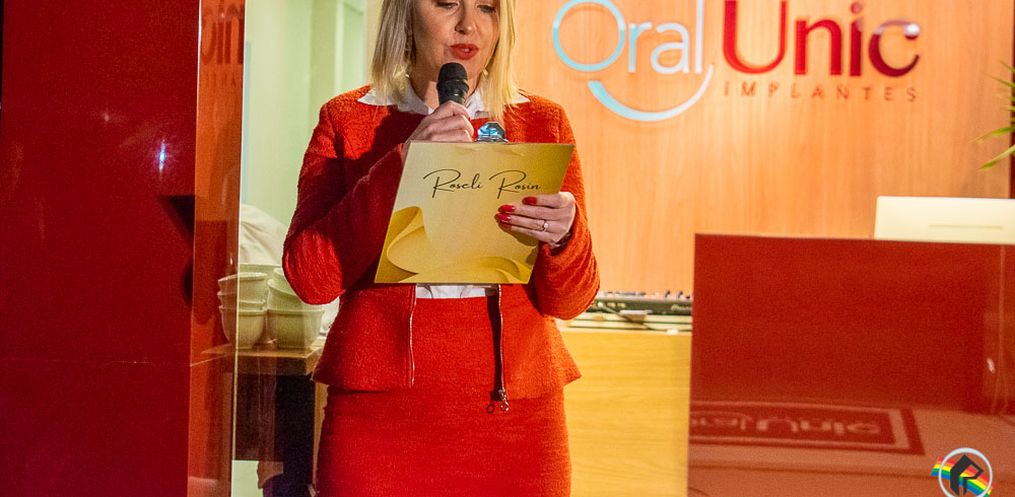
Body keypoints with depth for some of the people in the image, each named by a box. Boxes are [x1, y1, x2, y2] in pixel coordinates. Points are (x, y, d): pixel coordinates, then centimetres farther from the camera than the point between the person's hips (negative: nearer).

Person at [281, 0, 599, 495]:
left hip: (514, 416, 2)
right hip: (378, 413, -1)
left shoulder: (542, 121, 5)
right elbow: (309, 278, -9)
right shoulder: (347, 119, 2)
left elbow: (568, 301, 2)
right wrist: (403, 166, -17)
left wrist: (563, 235, -19)